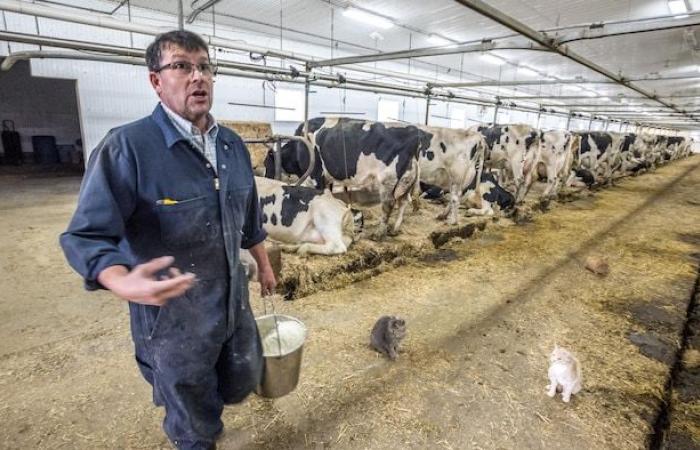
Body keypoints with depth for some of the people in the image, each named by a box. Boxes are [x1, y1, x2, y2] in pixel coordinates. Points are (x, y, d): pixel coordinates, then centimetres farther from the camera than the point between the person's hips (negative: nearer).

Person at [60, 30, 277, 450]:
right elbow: (88, 235, -21)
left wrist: (264, 266, 18)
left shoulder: (233, 144, 2)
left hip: (234, 302, 6)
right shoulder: (127, 147, -19)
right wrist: (123, 282, -40)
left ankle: (199, 405, 59)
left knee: (244, 382, 27)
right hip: (173, 316, -5)